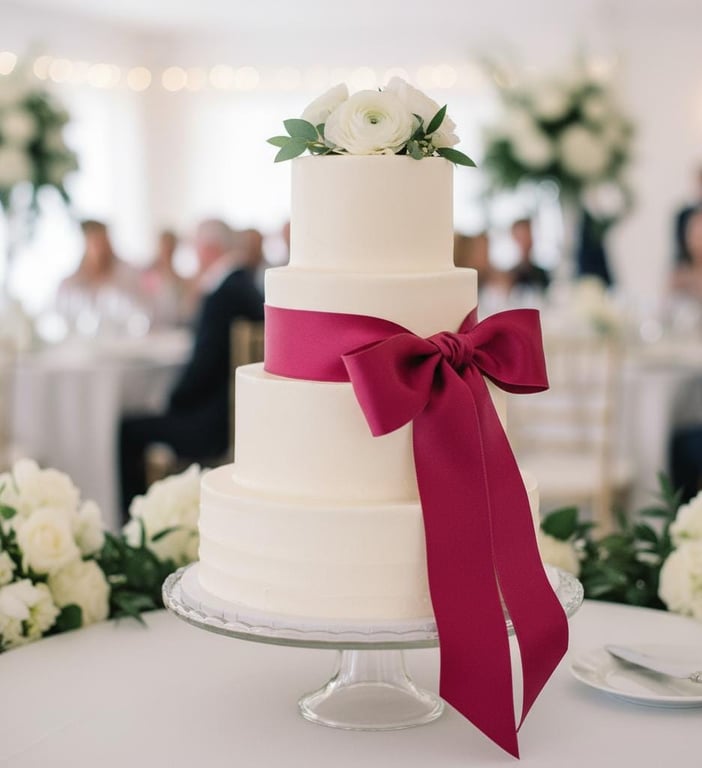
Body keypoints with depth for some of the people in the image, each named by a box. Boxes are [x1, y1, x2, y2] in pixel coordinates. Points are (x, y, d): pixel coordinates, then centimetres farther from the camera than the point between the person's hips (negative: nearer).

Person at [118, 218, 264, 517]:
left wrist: (171, 402, -6)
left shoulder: (224, 294, -20)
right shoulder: (244, 284, 11)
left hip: (215, 424, -11)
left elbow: (203, 365, -19)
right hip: (236, 412, 11)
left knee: (129, 430, -5)